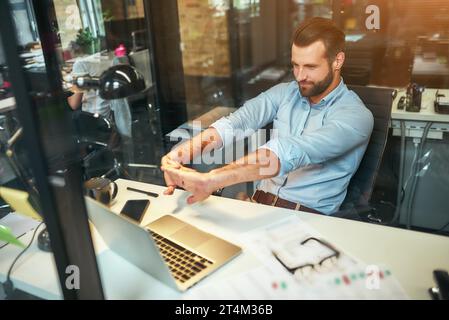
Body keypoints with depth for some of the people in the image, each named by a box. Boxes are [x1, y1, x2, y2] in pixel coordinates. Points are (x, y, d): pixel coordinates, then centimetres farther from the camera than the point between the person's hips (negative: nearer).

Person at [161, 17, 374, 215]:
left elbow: (294, 152, -27)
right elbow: (236, 122, -11)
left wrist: (210, 180, -38)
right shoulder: (285, 93, 6)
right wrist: (179, 154, -29)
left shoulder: (356, 115, -11)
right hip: (261, 203, 4)